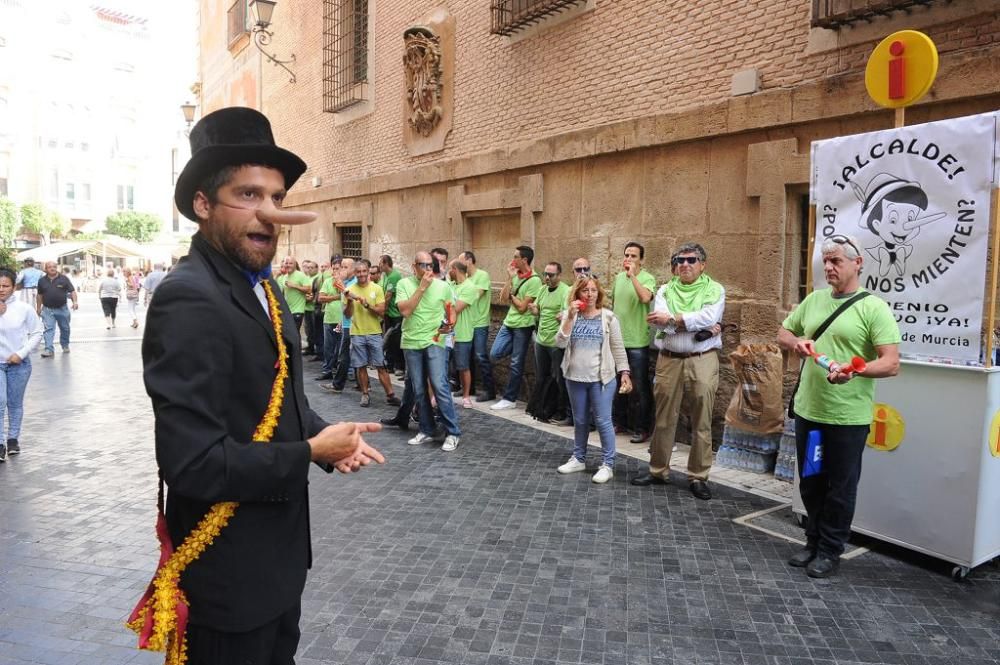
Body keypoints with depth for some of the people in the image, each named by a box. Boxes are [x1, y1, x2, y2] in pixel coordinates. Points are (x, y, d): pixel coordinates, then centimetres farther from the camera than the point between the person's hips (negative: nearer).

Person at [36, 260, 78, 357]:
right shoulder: (42, 280, 3)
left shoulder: (64, 278, -3)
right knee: (48, 329, -8)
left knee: (65, 328, 13)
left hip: (62, 308, 0)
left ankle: (65, 346, 32)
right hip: (47, 309, 0)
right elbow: (40, 295, 13)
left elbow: (72, 291, -7)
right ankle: (49, 349, -11)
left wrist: (75, 301, -22)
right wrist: (38, 307, 14)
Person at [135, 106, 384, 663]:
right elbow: (194, 462, -31)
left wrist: (326, 435, -5)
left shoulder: (263, 287, 5)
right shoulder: (188, 299, -25)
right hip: (229, 567, -8)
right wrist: (310, 453, -19)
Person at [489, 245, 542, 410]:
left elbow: (522, 307, -16)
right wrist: (509, 278, -8)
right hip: (509, 322, 7)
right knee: (494, 355, 1)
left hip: (523, 326, -7)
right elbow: (503, 298, -1)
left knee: (516, 364, 2)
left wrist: (511, 295, -2)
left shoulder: (534, 280, -15)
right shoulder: (515, 275, 6)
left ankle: (509, 399, 11)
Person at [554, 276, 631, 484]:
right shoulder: (570, 316, 3)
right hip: (575, 378, 3)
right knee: (580, 420, 15)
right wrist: (570, 317, -16)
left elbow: (618, 348, -1)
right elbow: (560, 343, -9)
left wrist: (624, 373, -6)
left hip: (602, 378, -3)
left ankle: (607, 465, 10)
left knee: (603, 421, -1)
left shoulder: (608, 317, -4)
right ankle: (579, 459, 28)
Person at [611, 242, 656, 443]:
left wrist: (632, 275, -27)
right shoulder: (618, 277, 8)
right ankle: (620, 422, 30)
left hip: (637, 341, -6)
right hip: (617, 339, 6)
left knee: (639, 387, 0)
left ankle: (641, 429, 11)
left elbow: (645, 298, -32)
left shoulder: (647, 278, -11)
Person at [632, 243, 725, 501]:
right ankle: (658, 470, 22)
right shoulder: (665, 291, 8)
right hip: (669, 360, 2)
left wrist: (672, 319, -14)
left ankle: (698, 477, 15)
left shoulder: (714, 290, 2)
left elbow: (709, 317, -16)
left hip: (702, 361, -2)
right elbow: (659, 322, -10)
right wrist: (699, 326, -16)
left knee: (701, 422, 4)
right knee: (664, 419, 9)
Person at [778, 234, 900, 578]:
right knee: (810, 483, 17)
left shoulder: (874, 308, -10)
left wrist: (855, 370, -34)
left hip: (848, 417, -6)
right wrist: (796, 343, -5)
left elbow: (891, 363, -16)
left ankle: (830, 552, 23)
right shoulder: (814, 299, 8)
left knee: (840, 488, 8)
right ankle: (813, 543, 33)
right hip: (807, 410, 6)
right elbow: (783, 332, 19)